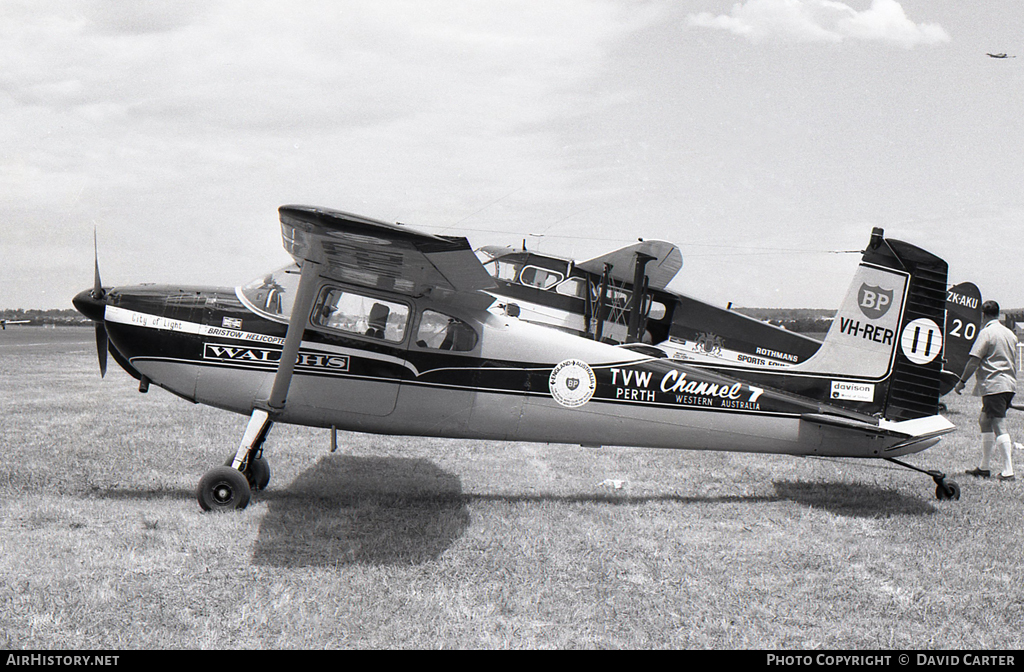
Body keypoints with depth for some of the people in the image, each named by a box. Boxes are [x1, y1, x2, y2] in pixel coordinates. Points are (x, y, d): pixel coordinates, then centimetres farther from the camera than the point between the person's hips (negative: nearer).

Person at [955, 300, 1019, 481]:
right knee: (984, 421, 17)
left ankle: (1008, 471, -13)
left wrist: (962, 381, -6)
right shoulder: (1009, 333, 16)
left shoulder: (986, 332, -9)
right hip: (1009, 385, 9)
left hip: (993, 385, -9)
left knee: (999, 426, -10)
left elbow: (974, 360, -13)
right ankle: (984, 467, 20)